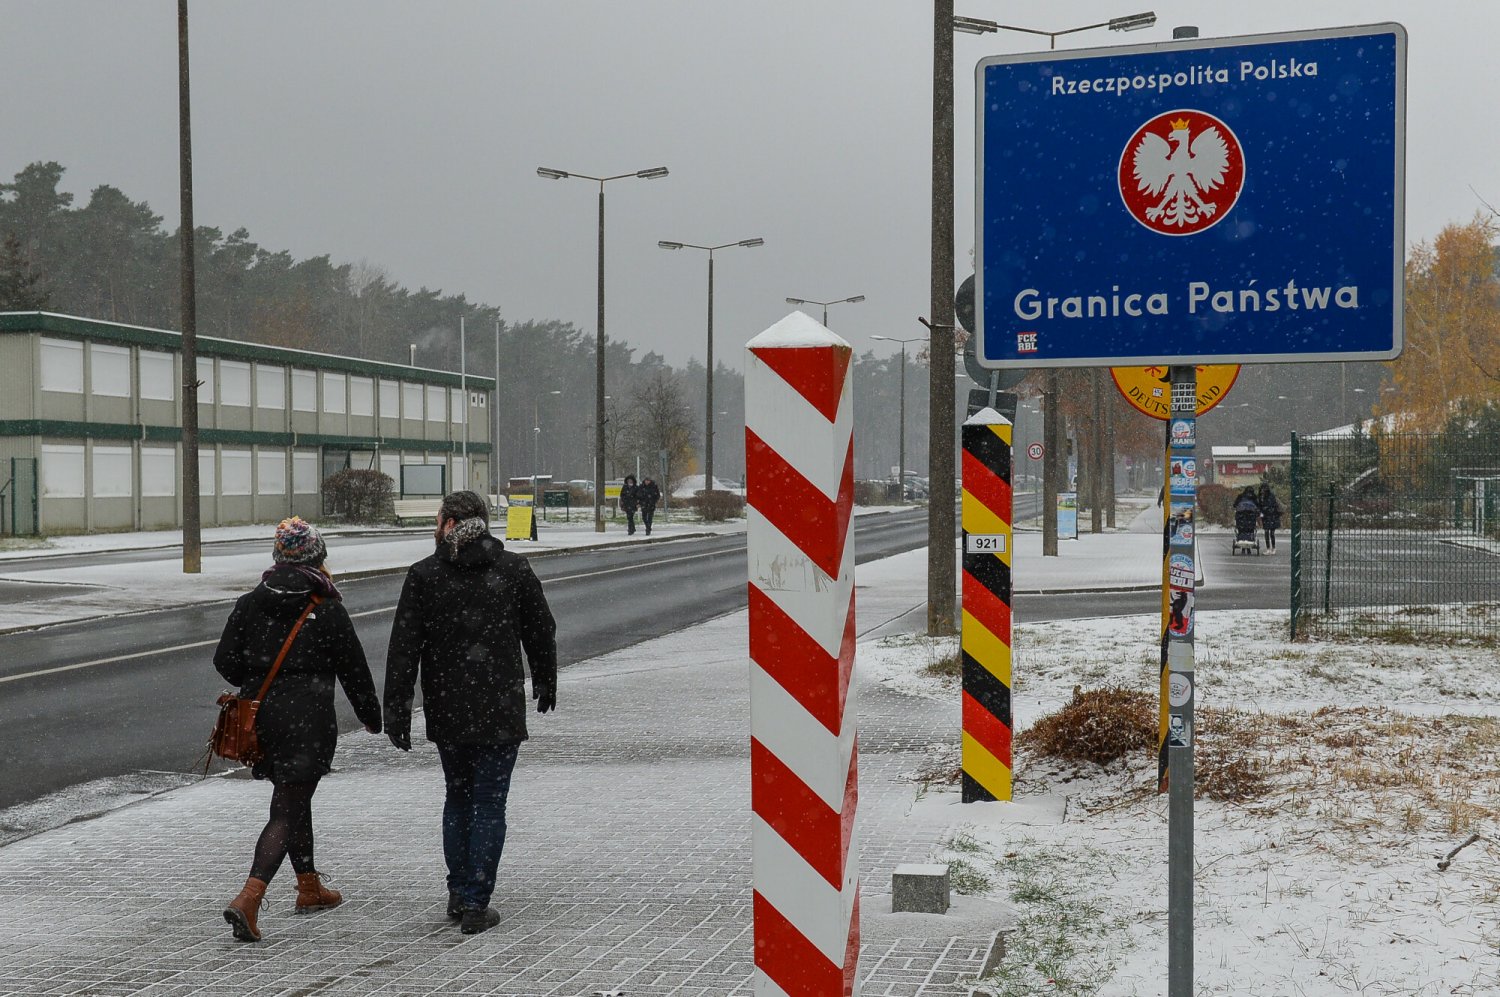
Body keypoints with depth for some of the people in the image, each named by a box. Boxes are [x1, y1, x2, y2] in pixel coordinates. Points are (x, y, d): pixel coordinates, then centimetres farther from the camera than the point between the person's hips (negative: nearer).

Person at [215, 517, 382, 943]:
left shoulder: (249, 603, 2)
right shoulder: (328, 610, -9)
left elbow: (225, 660, 2)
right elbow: (353, 669, -2)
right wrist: (371, 716, 13)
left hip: (262, 718, 5)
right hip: (308, 720, -5)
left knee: (294, 799, 22)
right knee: (287, 811, -3)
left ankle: (310, 887, 35)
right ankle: (248, 899, -18)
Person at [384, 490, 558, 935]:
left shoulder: (423, 574, -3)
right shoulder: (514, 569, -1)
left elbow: (403, 648, -6)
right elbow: (541, 632, 7)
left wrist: (396, 712, -3)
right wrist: (545, 684, 23)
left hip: (446, 710, 1)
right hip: (501, 708, -1)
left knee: (458, 797, 19)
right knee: (489, 805, 3)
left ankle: (459, 894, 23)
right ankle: (475, 904, 0)